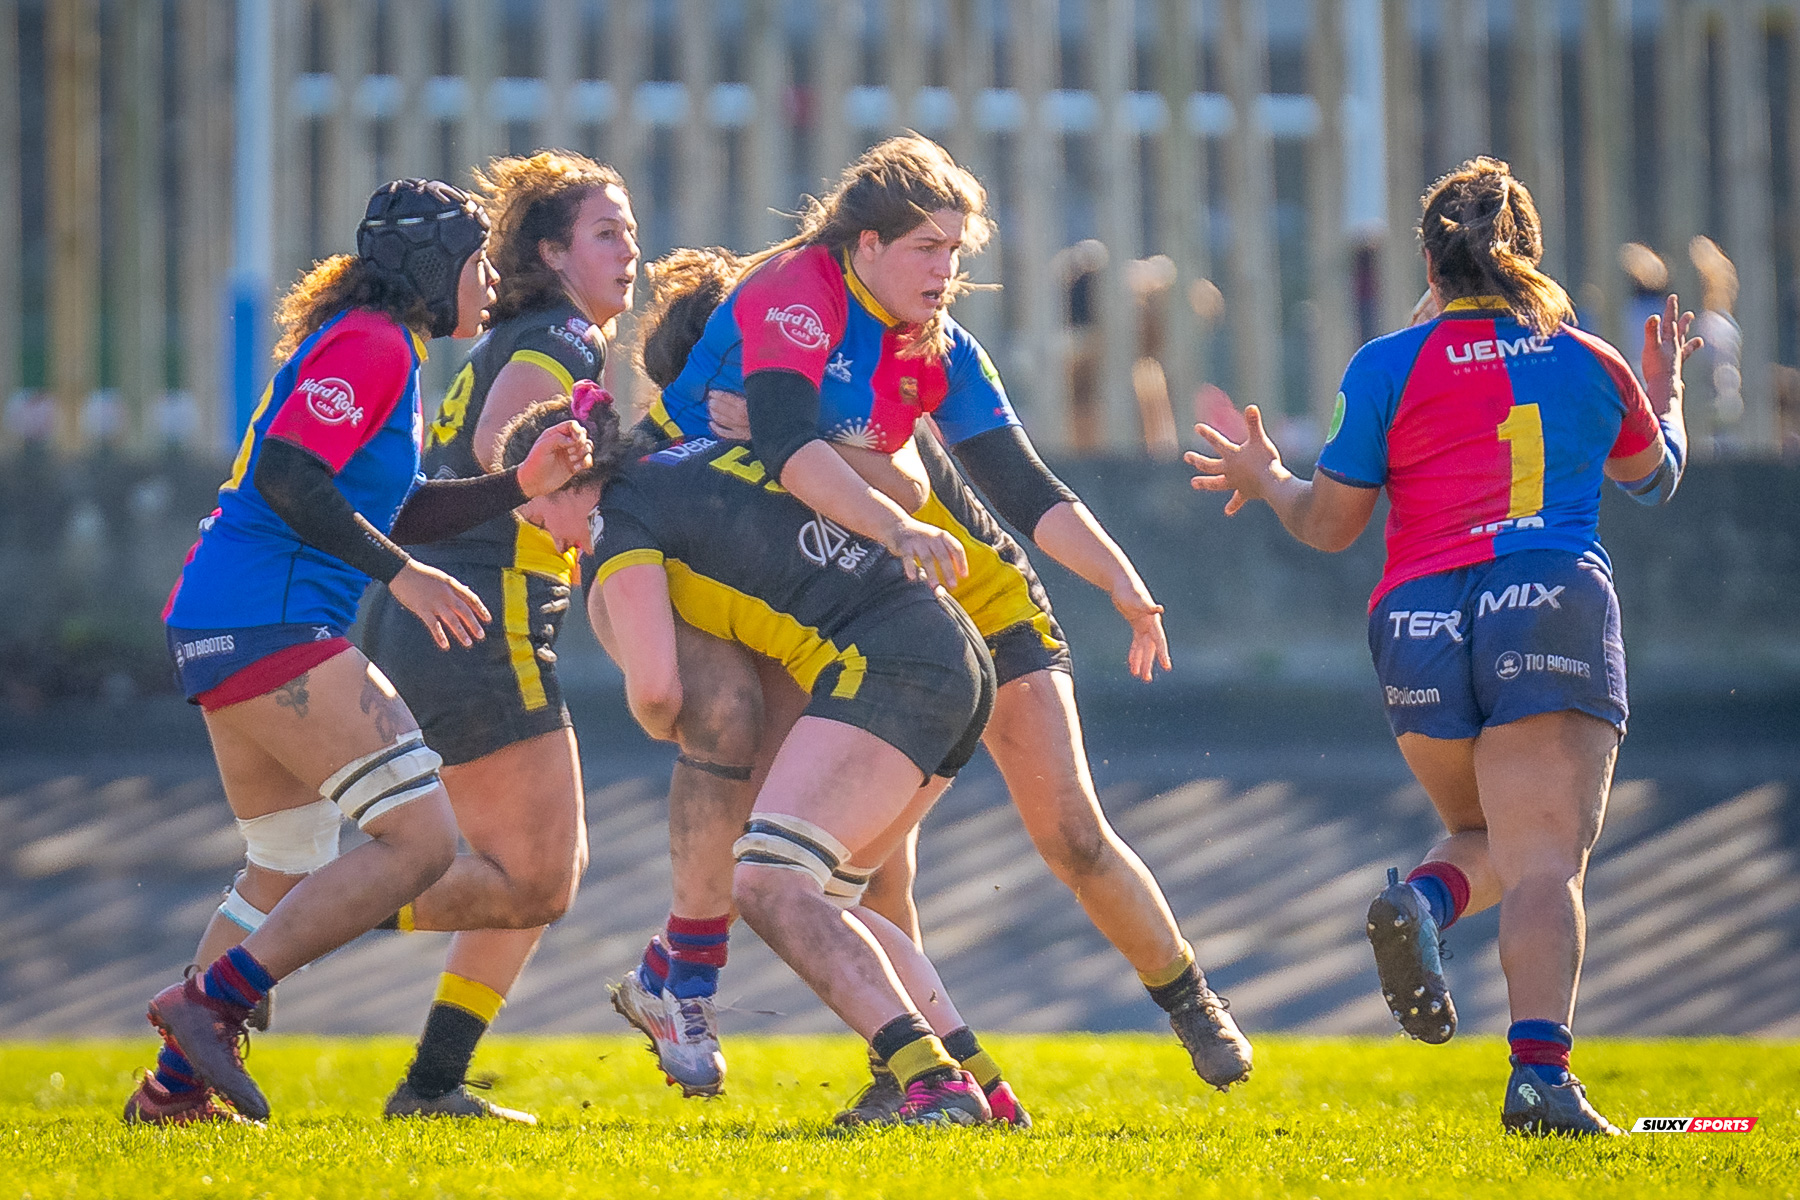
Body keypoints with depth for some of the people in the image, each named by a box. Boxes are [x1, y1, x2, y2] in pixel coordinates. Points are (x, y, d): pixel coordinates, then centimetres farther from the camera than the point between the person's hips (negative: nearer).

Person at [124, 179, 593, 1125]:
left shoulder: (383, 349, 22)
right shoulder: (371, 345, -10)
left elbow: (392, 512, 25)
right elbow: (288, 476, -21)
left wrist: (520, 485, 15)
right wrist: (401, 574, -18)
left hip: (217, 626, 11)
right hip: (272, 624, -11)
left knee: (289, 869, 20)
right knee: (419, 840, -12)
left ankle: (175, 1086, 20)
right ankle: (212, 1000, -13)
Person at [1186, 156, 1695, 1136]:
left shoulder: (1389, 366, 7)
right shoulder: (1590, 363, 14)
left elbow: (1328, 524, 11)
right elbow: (1656, 475, 33)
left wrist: (1263, 479, 31)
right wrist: (1666, 391, 54)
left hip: (1420, 620, 1)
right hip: (1555, 607, -1)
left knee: (1484, 835, 21)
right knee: (1545, 860, -9)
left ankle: (1422, 900, -14)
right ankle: (1539, 1073, -27)